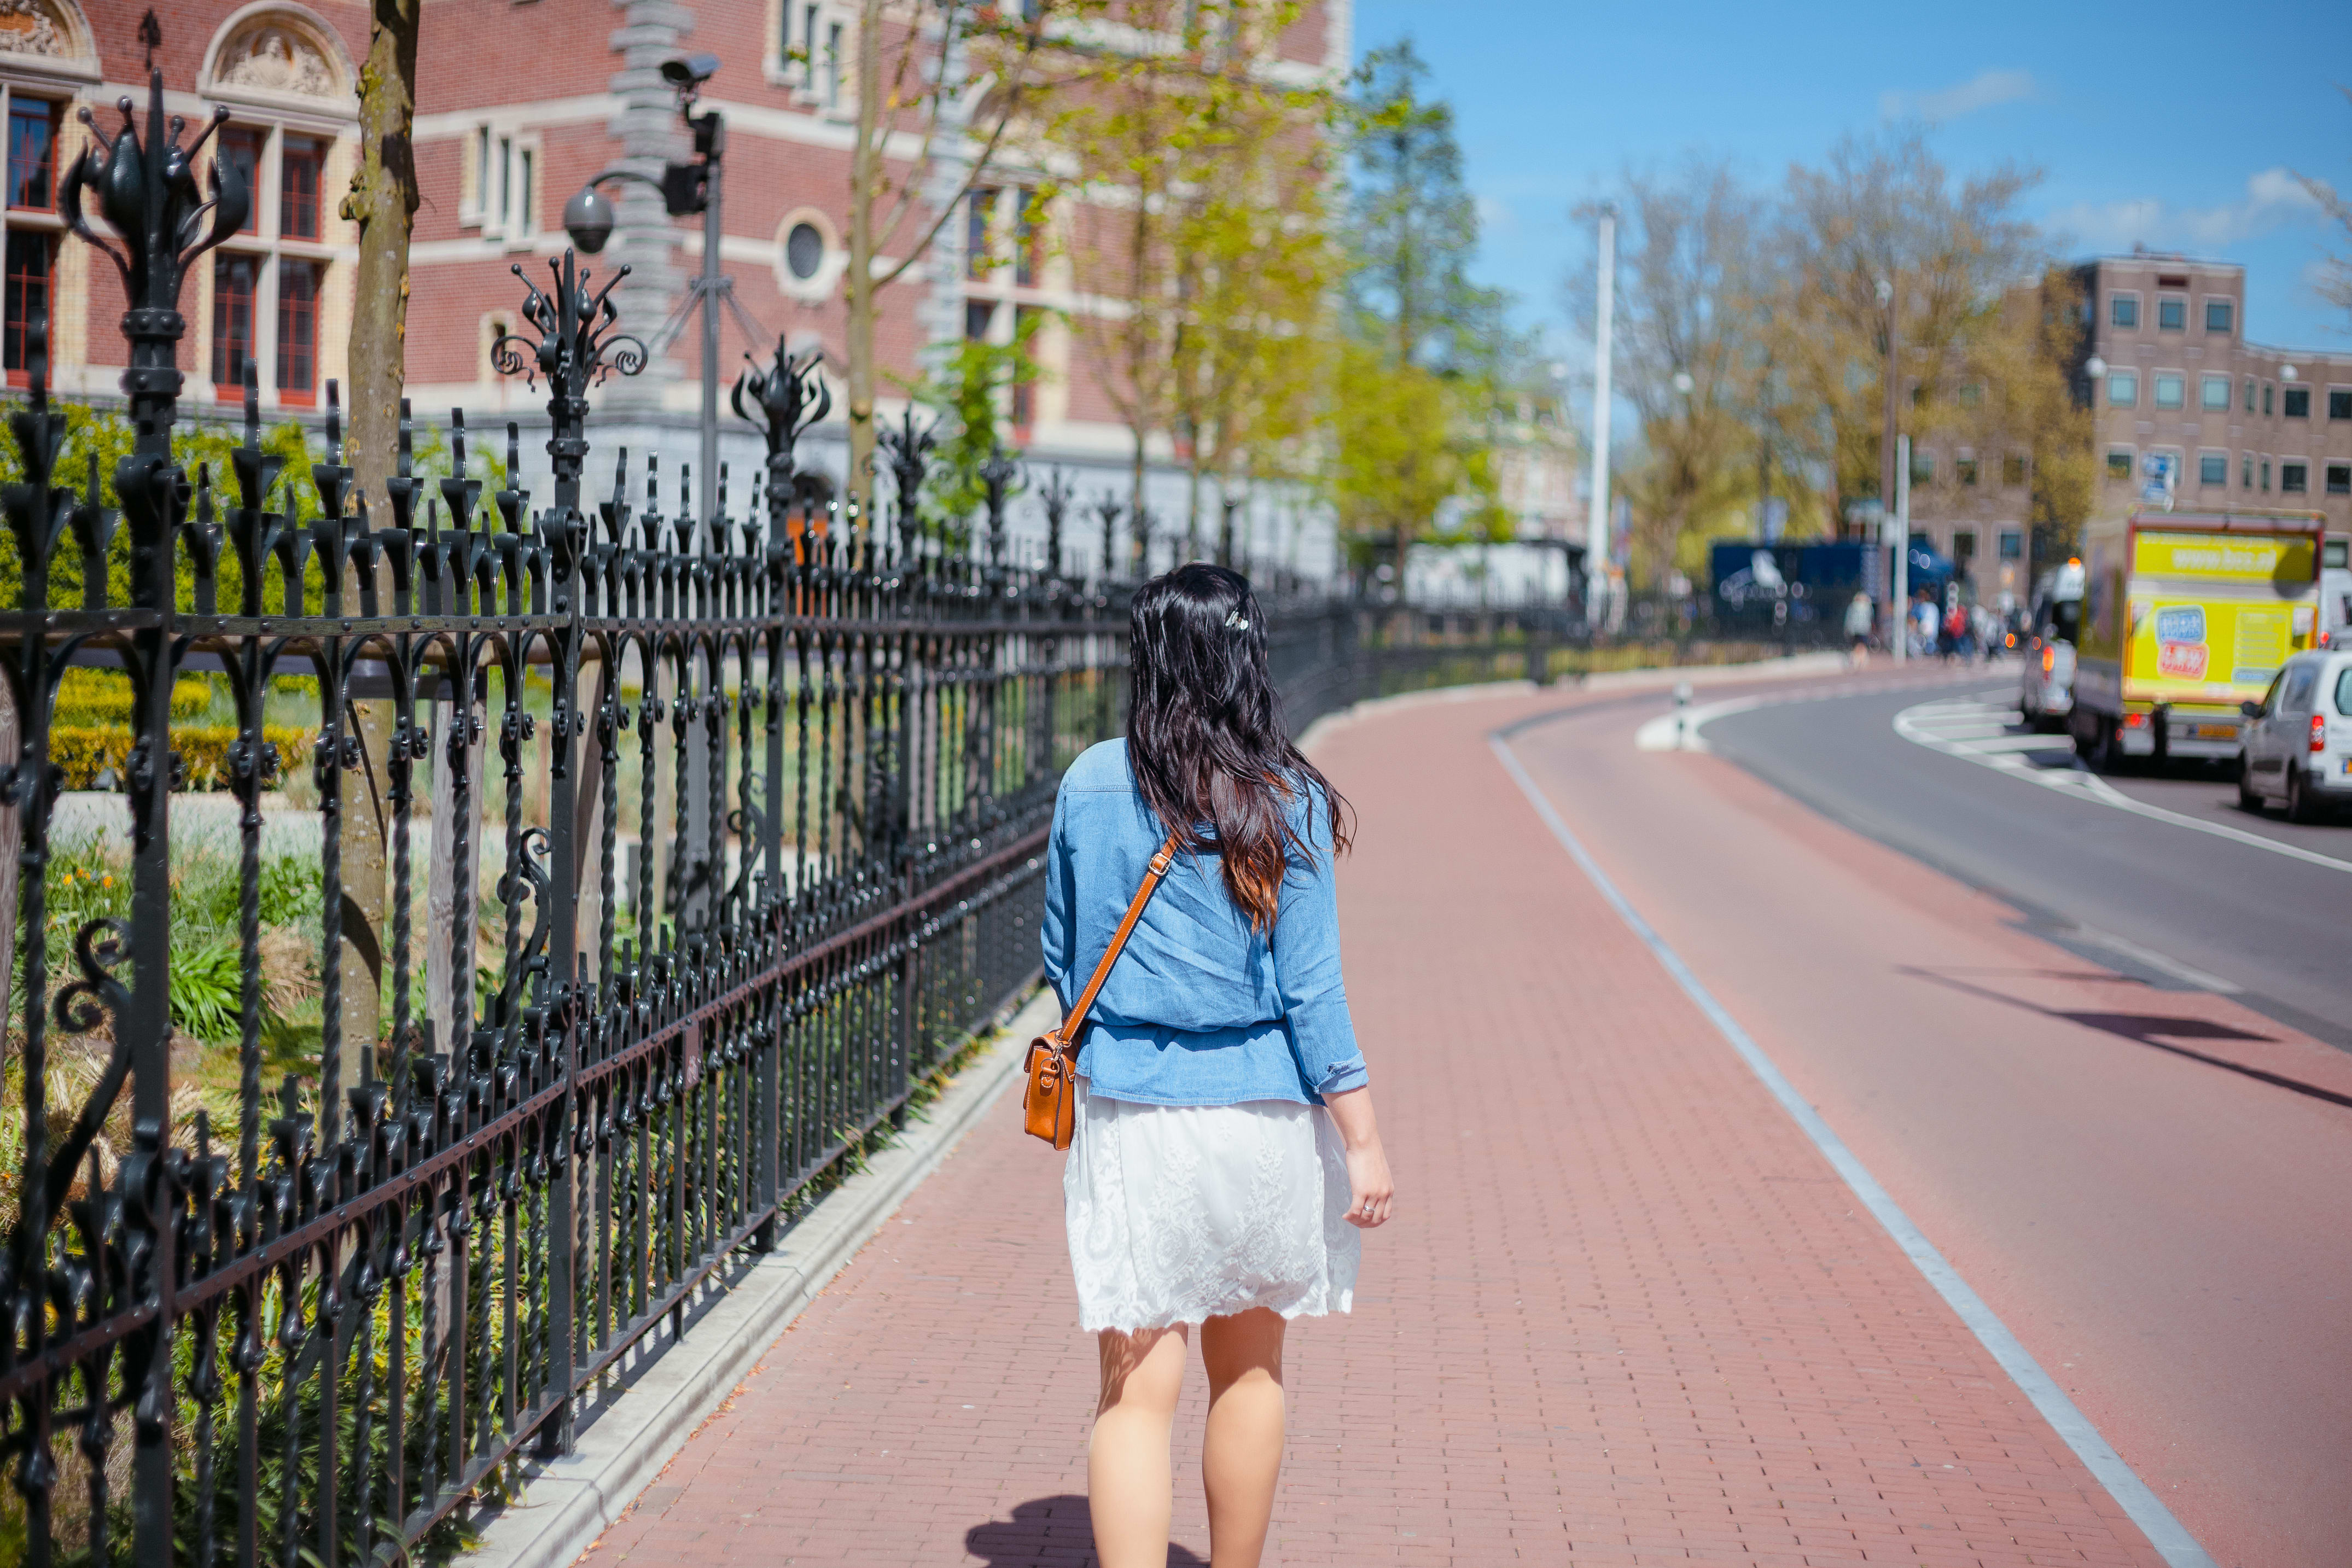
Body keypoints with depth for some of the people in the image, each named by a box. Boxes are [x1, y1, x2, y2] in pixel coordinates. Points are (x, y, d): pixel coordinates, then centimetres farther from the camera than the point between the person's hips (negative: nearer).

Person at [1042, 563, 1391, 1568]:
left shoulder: (1089, 786, -2)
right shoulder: (1285, 803, -9)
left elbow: (1061, 957, 9)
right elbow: (1309, 987, -10)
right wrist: (1362, 1140, -3)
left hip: (1127, 1110, 1)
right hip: (1260, 1110, 0)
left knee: (1136, 1391, 2)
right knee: (1250, 1373, 19)